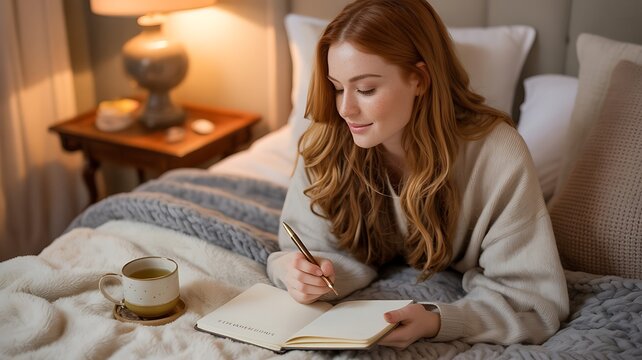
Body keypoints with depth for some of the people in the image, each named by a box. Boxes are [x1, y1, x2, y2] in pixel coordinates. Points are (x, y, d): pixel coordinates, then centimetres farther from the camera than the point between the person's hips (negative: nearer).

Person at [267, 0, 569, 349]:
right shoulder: (324, 146, -23)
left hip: (454, 299, -1)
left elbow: (534, 302, -28)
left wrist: (436, 321, -45)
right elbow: (324, 252, -13)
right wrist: (300, 273, -37)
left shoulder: (498, 156, -32)